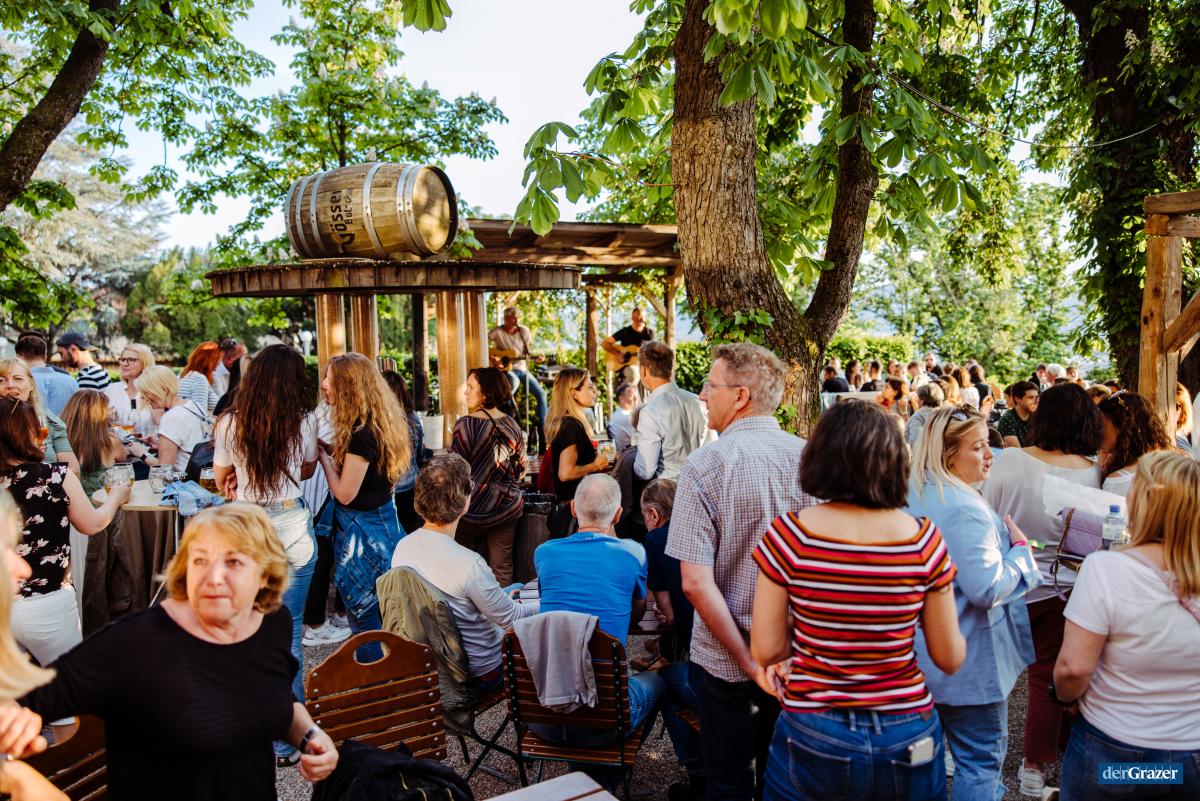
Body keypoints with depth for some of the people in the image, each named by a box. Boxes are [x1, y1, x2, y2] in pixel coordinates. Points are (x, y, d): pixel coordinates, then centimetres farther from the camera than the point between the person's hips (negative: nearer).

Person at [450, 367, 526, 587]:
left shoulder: (466, 424, -14)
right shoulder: (512, 425, 2)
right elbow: (521, 467, 10)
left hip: (472, 510, -4)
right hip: (507, 508, 4)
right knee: (502, 567, 8)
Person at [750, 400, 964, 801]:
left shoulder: (789, 533, -17)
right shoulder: (924, 539, -12)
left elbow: (765, 650, -9)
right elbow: (950, 658, -2)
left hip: (812, 738, -1)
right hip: (908, 739, 2)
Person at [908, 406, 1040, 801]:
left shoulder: (911, 496, 4)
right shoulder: (965, 509, -24)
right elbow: (987, 588, -26)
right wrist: (1021, 547, -12)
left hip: (919, 655, 9)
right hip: (967, 664, -8)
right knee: (982, 761, 7)